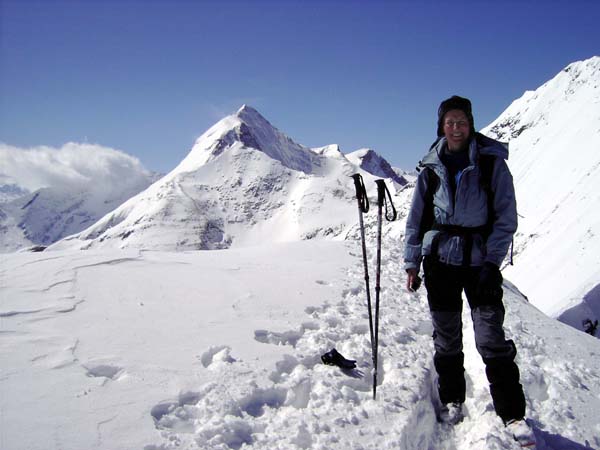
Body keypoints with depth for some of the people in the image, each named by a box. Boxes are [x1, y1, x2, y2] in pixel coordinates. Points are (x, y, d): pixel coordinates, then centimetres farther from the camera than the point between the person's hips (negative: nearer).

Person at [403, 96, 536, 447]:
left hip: (480, 260, -2)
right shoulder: (431, 168, 7)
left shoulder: (491, 162, -1)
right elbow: (417, 219, 10)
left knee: (492, 338, -7)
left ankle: (514, 415, 3)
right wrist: (412, 263, 5)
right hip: (440, 260, 3)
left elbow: (506, 216, -3)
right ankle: (452, 402, 24)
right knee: (447, 338, 7)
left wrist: (492, 262, -11)